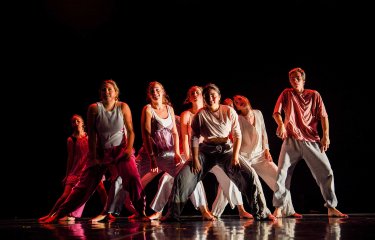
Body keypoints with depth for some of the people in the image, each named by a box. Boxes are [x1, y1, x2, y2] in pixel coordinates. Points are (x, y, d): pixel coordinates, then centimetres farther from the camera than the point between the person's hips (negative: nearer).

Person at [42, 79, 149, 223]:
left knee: (133, 177, -22)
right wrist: (93, 157, -10)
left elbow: (130, 131, -3)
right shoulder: (94, 108, -7)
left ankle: (141, 213, -12)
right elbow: (92, 135, -7)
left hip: (121, 149, 0)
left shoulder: (123, 107, -5)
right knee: (85, 184, -1)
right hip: (101, 151, 0)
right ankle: (59, 214, 6)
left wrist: (129, 148, -17)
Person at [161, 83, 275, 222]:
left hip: (226, 150, 0)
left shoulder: (229, 112, -3)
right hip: (206, 151, 0)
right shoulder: (200, 114, -3)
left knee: (250, 175, -17)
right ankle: (172, 214, 0)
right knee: (183, 177, -13)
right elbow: (194, 138, -3)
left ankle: (261, 213, -4)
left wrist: (235, 156, -13)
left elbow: (237, 135, -3)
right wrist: (195, 159, -11)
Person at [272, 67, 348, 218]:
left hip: (312, 140, 1)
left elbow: (323, 116, 6)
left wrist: (326, 135, -7)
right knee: (282, 173, -8)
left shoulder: (314, 95, 11)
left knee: (326, 172, -3)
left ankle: (331, 208, 6)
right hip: (291, 140, -1)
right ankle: (278, 208, -1)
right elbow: (276, 112, 3)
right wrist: (281, 125, -18)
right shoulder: (286, 94, 11)